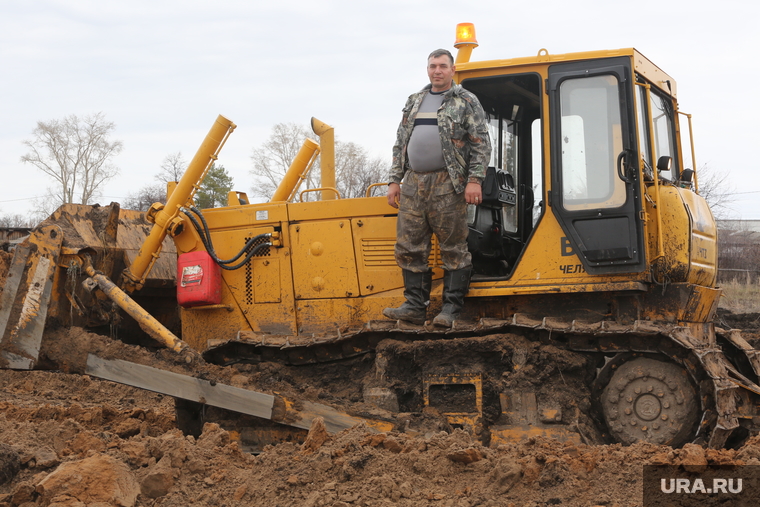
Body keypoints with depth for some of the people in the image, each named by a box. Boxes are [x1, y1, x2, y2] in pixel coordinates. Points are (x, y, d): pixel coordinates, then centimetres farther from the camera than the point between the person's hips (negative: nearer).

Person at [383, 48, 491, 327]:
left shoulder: (467, 102, 3)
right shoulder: (414, 102, 19)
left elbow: (481, 144, -3)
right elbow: (400, 144, 21)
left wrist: (474, 179, -12)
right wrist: (395, 180, 14)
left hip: (448, 184, -5)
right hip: (413, 183, 5)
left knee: (453, 248, -2)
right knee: (409, 248, 4)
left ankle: (451, 308, 3)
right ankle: (415, 306, 11)